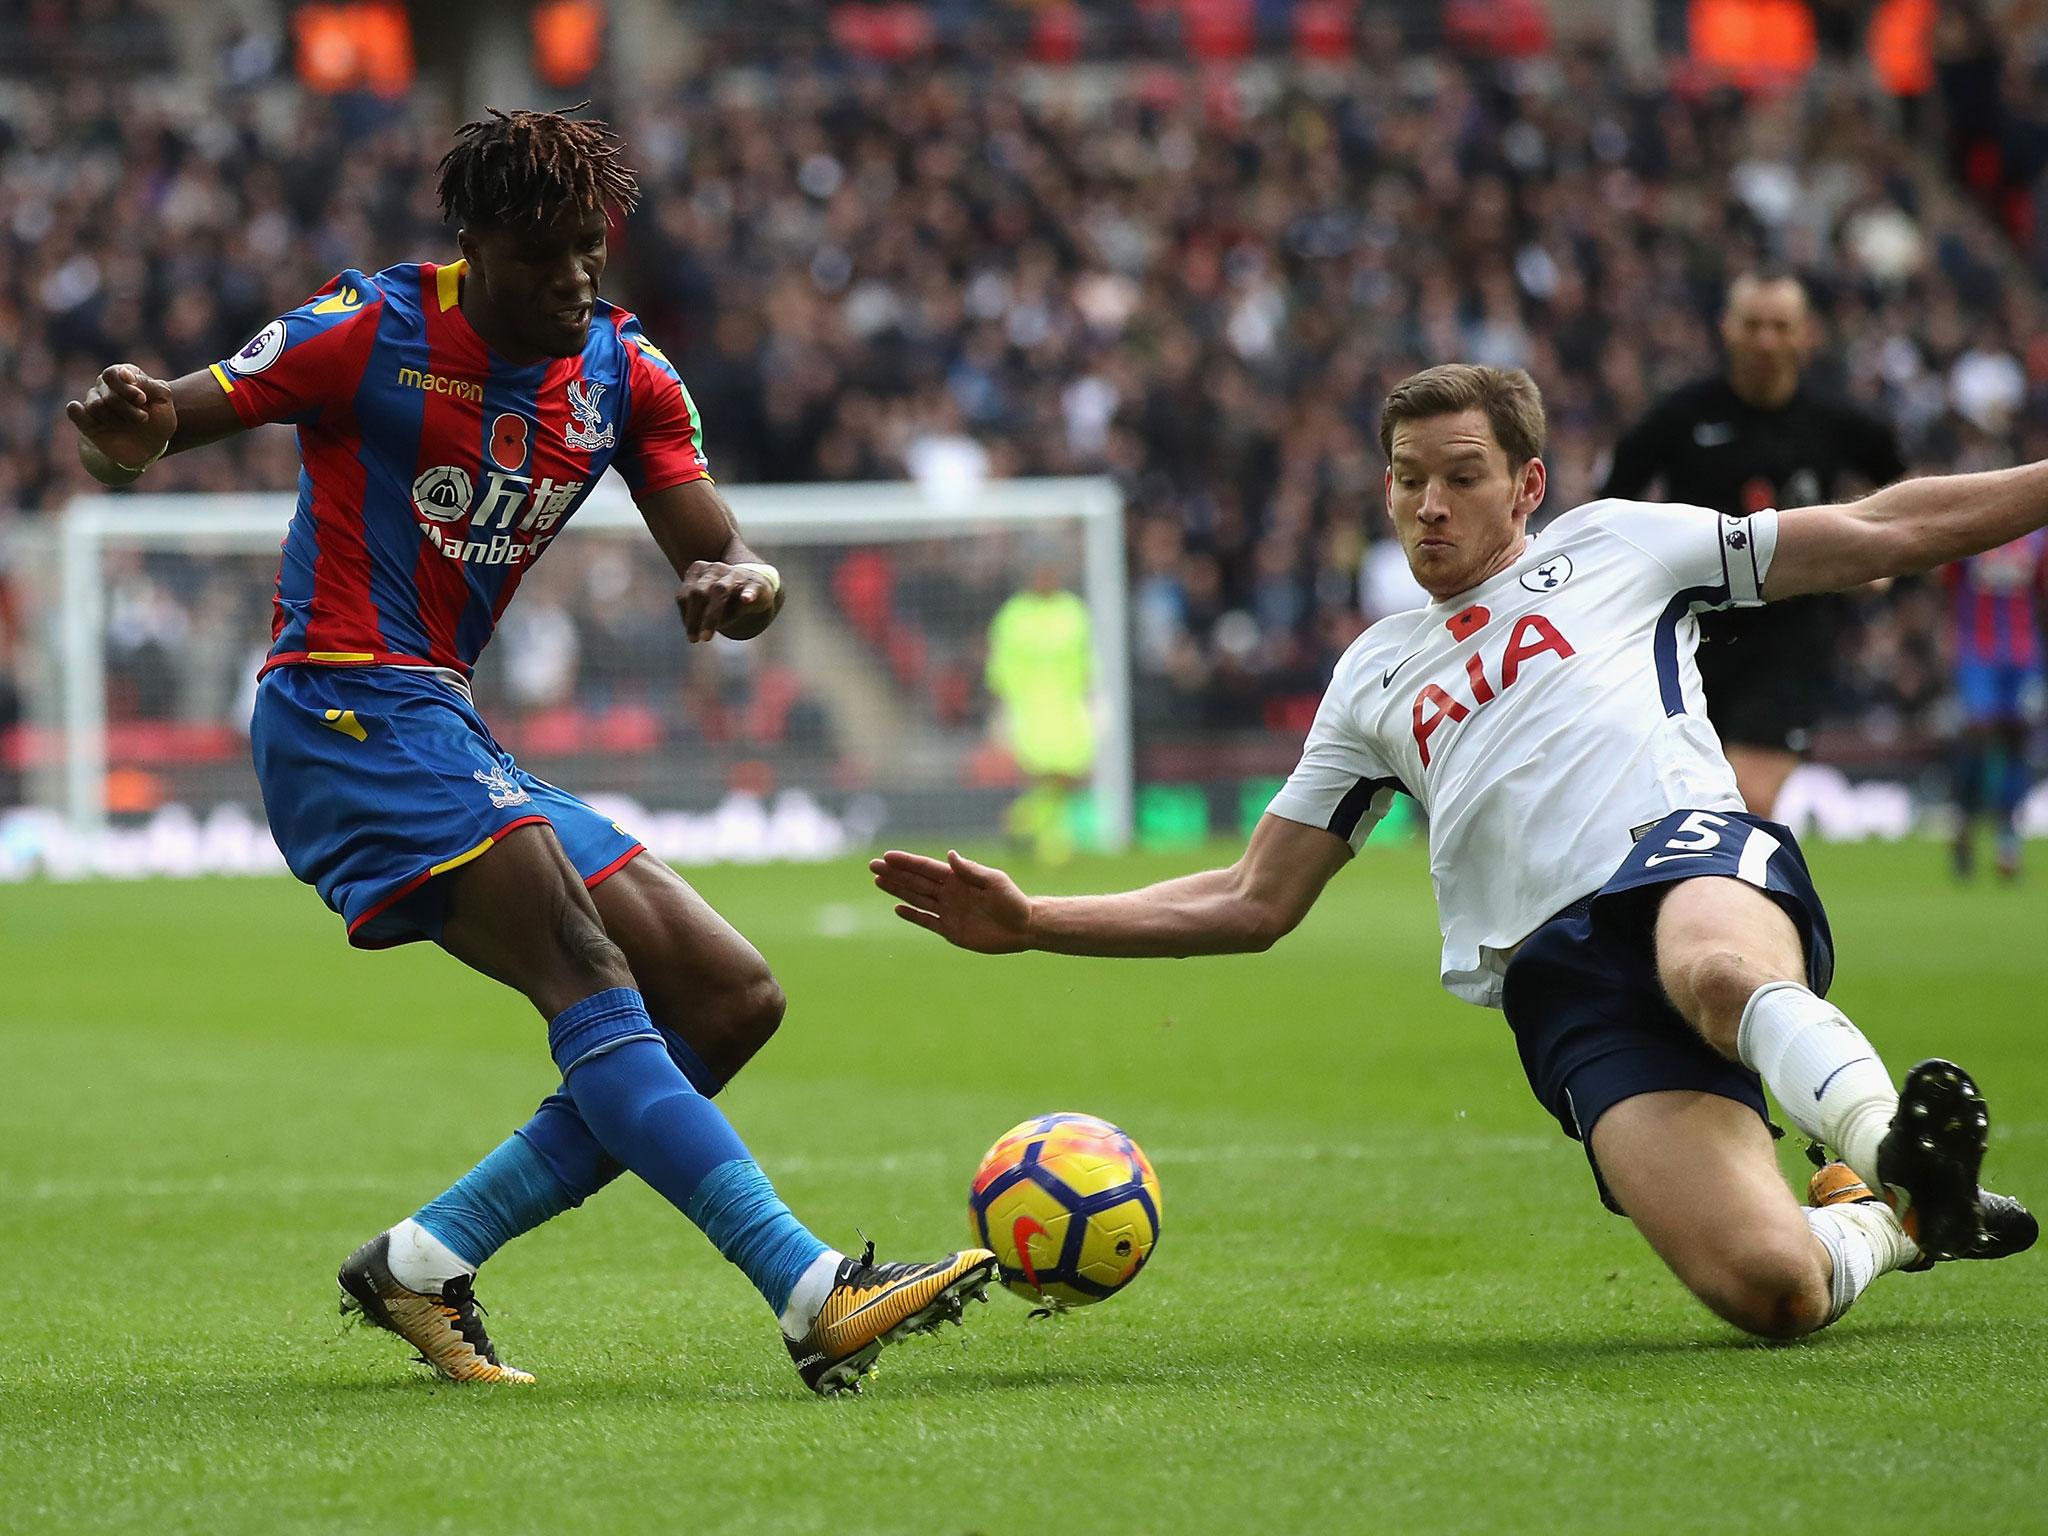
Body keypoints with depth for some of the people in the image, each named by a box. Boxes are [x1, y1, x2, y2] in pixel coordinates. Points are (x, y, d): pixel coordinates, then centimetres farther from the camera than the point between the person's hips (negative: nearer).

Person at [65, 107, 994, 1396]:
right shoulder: (373, 330, -6)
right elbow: (157, 428, -4)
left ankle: (425, 1264, -2)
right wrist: (128, 437, -30)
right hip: (347, 709, -8)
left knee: (734, 1000, 3)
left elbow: (721, 554, 4)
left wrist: (741, 584, -21)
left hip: (452, 734, 8)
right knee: (591, 978, -26)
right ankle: (814, 1295, -38)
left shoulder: (625, 372, 10)